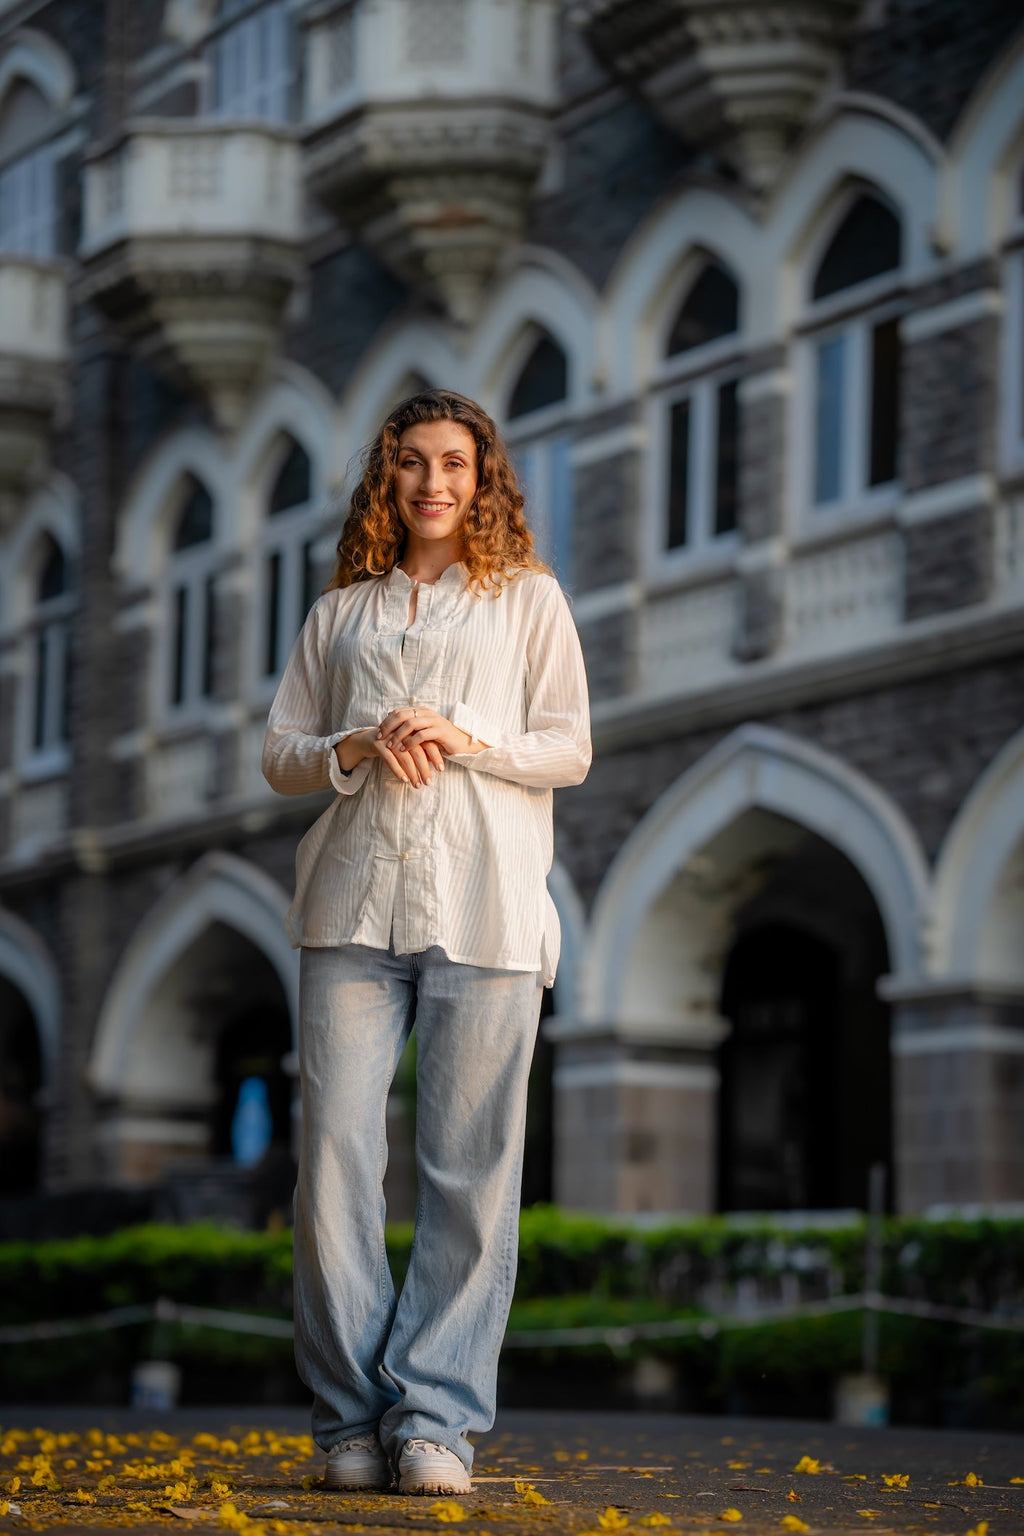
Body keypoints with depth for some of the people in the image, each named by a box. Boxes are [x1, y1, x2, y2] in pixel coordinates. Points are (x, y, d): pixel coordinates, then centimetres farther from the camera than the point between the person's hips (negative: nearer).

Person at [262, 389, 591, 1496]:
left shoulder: (526, 598, 14)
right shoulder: (340, 612, 20)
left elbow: (568, 749, 6)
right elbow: (279, 755, 15)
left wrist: (460, 738, -10)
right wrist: (358, 748, -5)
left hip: (483, 905, -2)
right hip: (355, 903, 2)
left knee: (471, 1172, -6)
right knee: (334, 1156, -7)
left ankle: (434, 1418, -3)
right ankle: (349, 1418, 0)